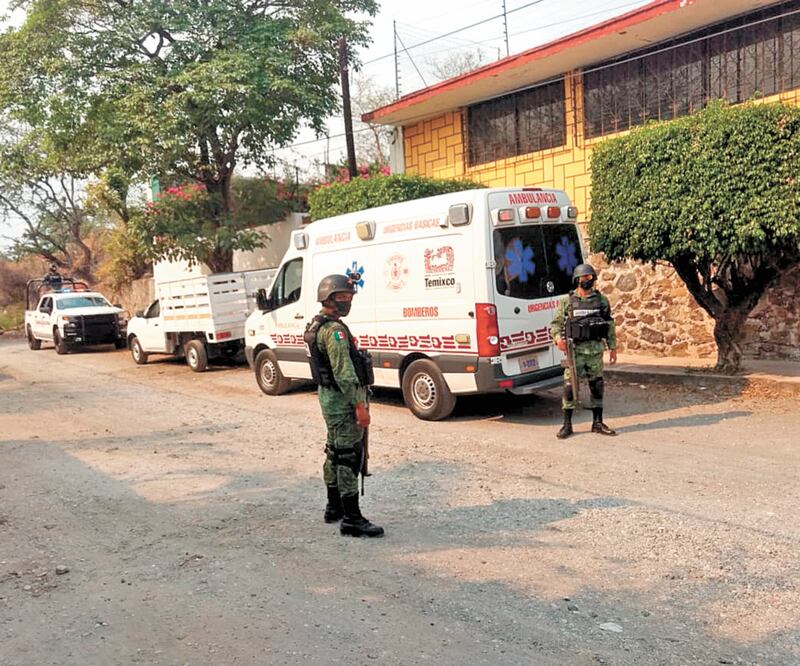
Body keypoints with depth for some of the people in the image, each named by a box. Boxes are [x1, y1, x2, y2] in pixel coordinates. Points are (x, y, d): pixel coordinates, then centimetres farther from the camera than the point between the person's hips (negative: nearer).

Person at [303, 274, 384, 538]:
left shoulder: (316, 326, 14)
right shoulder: (334, 330, -19)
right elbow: (344, 372, -24)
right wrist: (359, 404, -24)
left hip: (330, 398, 11)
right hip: (344, 400, -11)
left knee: (335, 454, 18)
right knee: (349, 458, -7)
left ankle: (334, 508, 30)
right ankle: (352, 519, -4)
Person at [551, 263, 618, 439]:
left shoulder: (602, 300, 7)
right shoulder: (567, 302, 2)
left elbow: (610, 325, 11)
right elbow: (556, 324, 4)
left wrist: (612, 347, 7)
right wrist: (558, 338, -16)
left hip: (596, 350, 2)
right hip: (575, 350, -2)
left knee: (597, 385, 7)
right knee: (570, 385, -3)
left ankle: (598, 423, 18)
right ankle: (567, 425, 6)